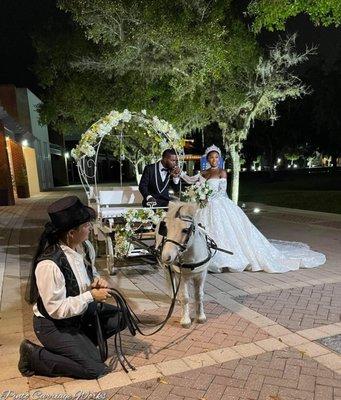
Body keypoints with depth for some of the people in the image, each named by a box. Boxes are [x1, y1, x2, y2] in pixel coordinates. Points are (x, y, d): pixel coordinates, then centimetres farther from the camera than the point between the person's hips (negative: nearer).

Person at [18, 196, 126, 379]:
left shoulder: (85, 246, -10)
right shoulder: (49, 264, -34)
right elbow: (57, 309, -27)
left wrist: (97, 280, -11)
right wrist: (91, 295, -24)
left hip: (80, 311, 7)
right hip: (53, 325, -7)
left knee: (120, 318, -2)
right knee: (94, 368, -8)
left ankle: (82, 342, 13)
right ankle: (33, 355, 4)